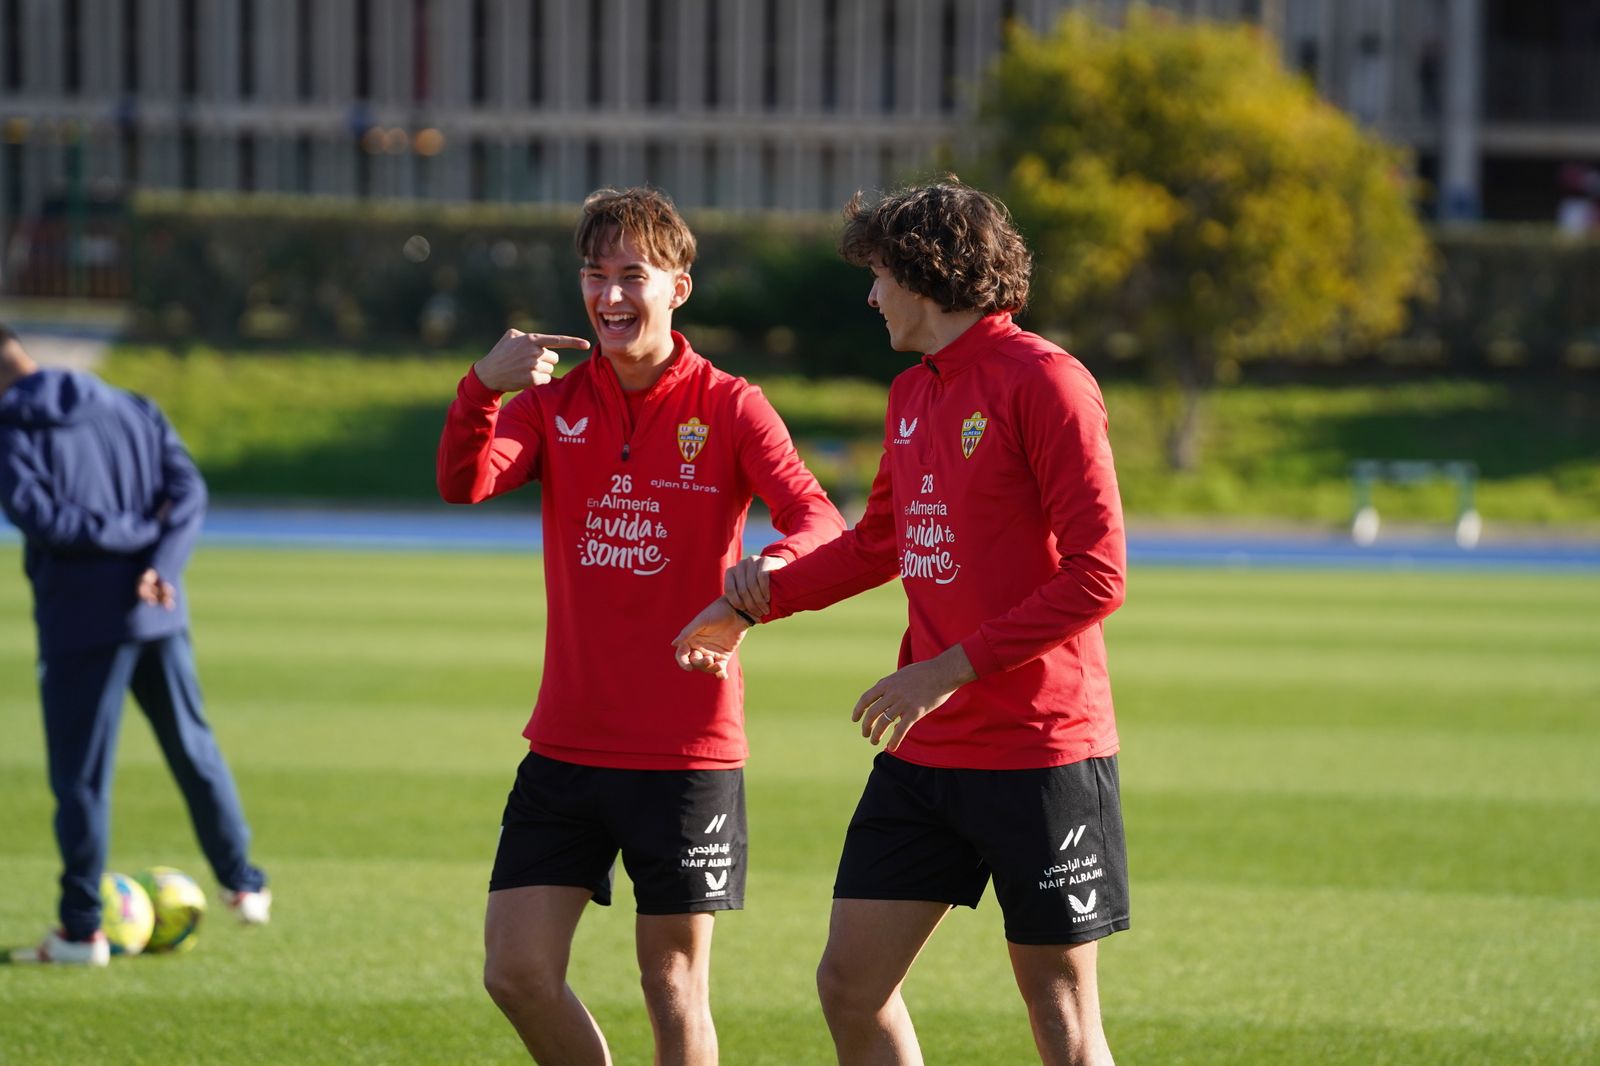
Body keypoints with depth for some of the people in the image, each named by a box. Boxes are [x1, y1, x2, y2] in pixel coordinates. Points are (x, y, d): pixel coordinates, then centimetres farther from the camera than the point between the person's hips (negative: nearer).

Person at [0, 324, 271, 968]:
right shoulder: (133, 409, 12)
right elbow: (189, 491, 1)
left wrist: (137, 534, -11)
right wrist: (161, 565, -11)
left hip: (80, 624, -5)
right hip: (159, 614, 5)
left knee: (79, 774, 1)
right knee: (193, 750, 20)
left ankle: (82, 930, 2)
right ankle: (244, 885, 28)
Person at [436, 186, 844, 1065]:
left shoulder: (728, 409, -3)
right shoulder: (554, 402, 6)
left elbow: (818, 518, -17)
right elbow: (464, 484, -12)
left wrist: (775, 565, -41)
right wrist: (483, 389, -32)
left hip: (686, 752, -3)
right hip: (566, 747, 3)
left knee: (674, 985, 1)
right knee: (516, 971, -1)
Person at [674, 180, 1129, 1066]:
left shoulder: (1043, 384, -12)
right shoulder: (912, 394, 13)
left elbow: (1096, 575, -18)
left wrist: (951, 670, -20)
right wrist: (755, 602, 26)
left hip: (1039, 753, -8)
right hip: (924, 754, 8)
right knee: (849, 983, 5)